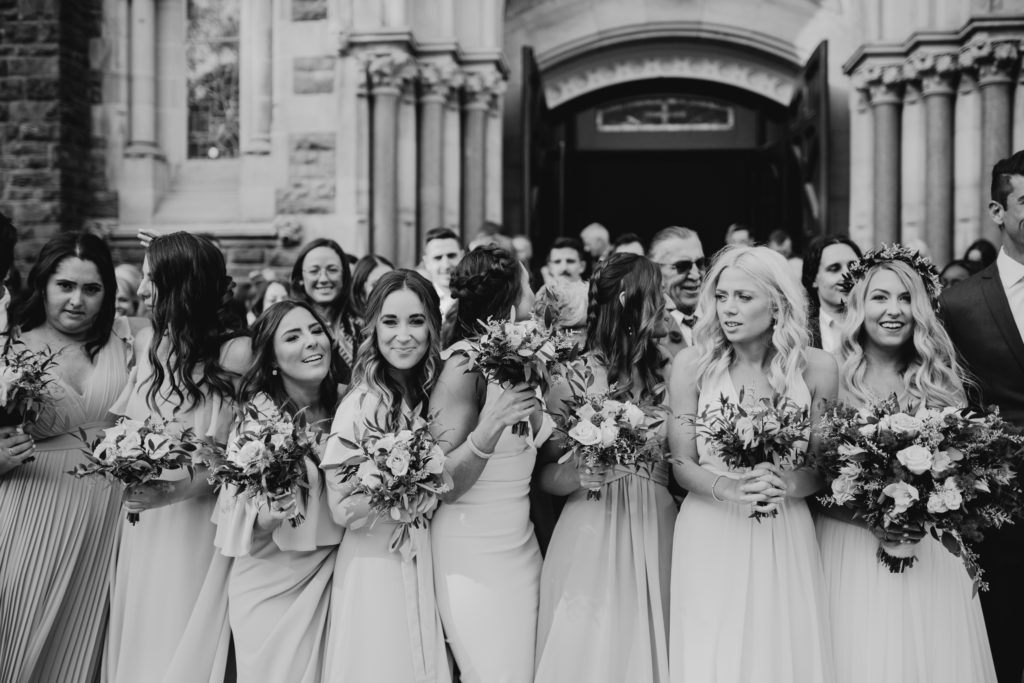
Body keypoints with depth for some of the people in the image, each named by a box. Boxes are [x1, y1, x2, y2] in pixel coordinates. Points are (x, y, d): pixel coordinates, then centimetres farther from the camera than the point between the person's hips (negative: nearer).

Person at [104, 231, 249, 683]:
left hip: (199, 520, -5)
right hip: (143, 525, 5)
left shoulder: (235, 353, -12)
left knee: (187, 646, 2)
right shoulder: (146, 343, 5)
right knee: (136, 640, 10)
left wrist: (175, 491, -22)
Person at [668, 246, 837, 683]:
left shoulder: (816, 367, -2)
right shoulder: (692, 364, -5)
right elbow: (681, 464, -3)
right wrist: (726, 487, -21)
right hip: (710, 537, -1)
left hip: (784, 539, 1)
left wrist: (787, 484, -18)